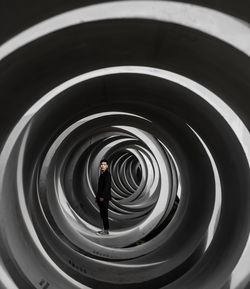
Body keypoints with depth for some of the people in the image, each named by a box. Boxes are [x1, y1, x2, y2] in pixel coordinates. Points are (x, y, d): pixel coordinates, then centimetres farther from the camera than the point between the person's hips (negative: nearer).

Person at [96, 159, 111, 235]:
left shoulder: (107, 174, -10)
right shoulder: (102, 174, 18)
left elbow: (107, 186, -18)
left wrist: (102, 196, -21)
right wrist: (97, 197, 17)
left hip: (104, 198, -9)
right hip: (101, 198, 9)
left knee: (104, 213, -6)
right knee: (102, 214, 13)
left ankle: (106, 230, 1)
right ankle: (105, 229, 21)